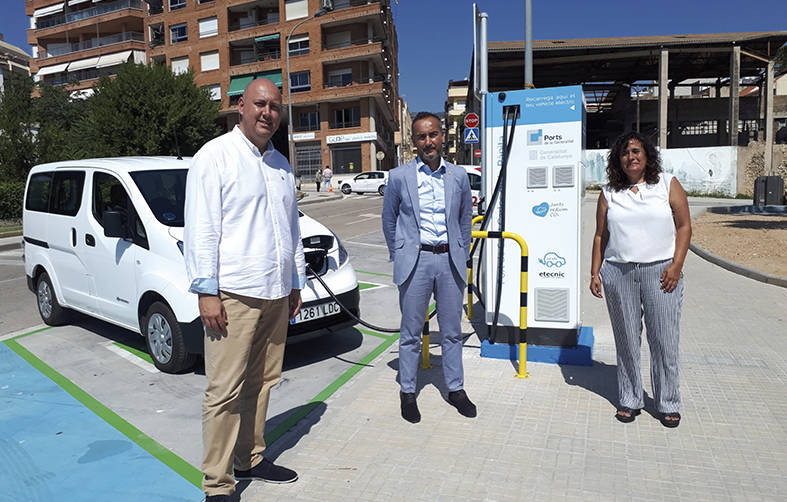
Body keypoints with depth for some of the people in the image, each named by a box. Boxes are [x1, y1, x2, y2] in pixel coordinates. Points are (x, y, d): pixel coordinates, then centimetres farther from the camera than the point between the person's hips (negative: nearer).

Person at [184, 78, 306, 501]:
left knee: (260, 383, 14)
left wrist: (295, 284, 20)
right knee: (225, 391, -2)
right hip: (232, 295, -6)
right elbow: (201, 227, -9)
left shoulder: (281, 165, 17)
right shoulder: (215, 156, -3)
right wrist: (206, 291, -14)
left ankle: (250, 459, 29)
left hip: (275, 294, 7)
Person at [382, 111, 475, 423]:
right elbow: (388, 220, 8)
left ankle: (455, 388, 27)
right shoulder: (399, 177, -1)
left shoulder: (459, 176, 6)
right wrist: (399, 256, 7)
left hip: (450, 261, 3)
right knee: (411, 332, 6)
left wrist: (462, 256, 13)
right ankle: (407, 392, 21)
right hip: (415, 261, -2)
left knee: (452, 331, 12)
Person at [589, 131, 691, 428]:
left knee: (665, 341, 1)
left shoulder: (668, 185, 7)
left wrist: (676, 265, -7)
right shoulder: (609, 193, 10)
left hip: (660, 271, -1)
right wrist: (595, 273, 5)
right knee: (626, 340, 7)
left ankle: (667, 404, 17)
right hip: (618, 273, 1)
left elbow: (684, 226, 4)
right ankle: (629, 400, 20)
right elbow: (600, 236, 11)